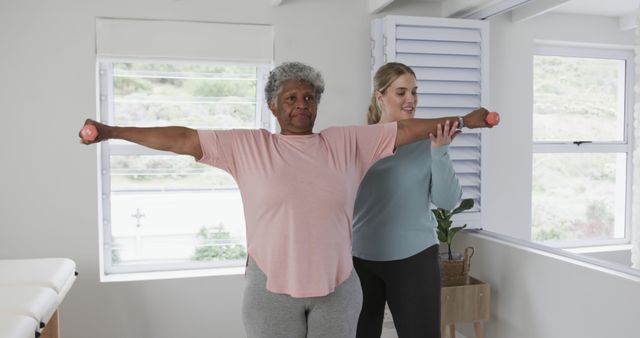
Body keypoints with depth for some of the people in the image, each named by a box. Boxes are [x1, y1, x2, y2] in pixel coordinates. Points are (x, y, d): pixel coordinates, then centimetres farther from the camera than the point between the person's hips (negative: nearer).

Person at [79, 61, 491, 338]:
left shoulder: (346, 143, 3)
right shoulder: (248, 146, -1)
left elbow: (404, 129, 6)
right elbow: (184, 139, -3)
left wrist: (463, 121, 8)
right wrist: (112, 132, -4)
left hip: (337, 286, 2)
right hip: (272, 288, -1)